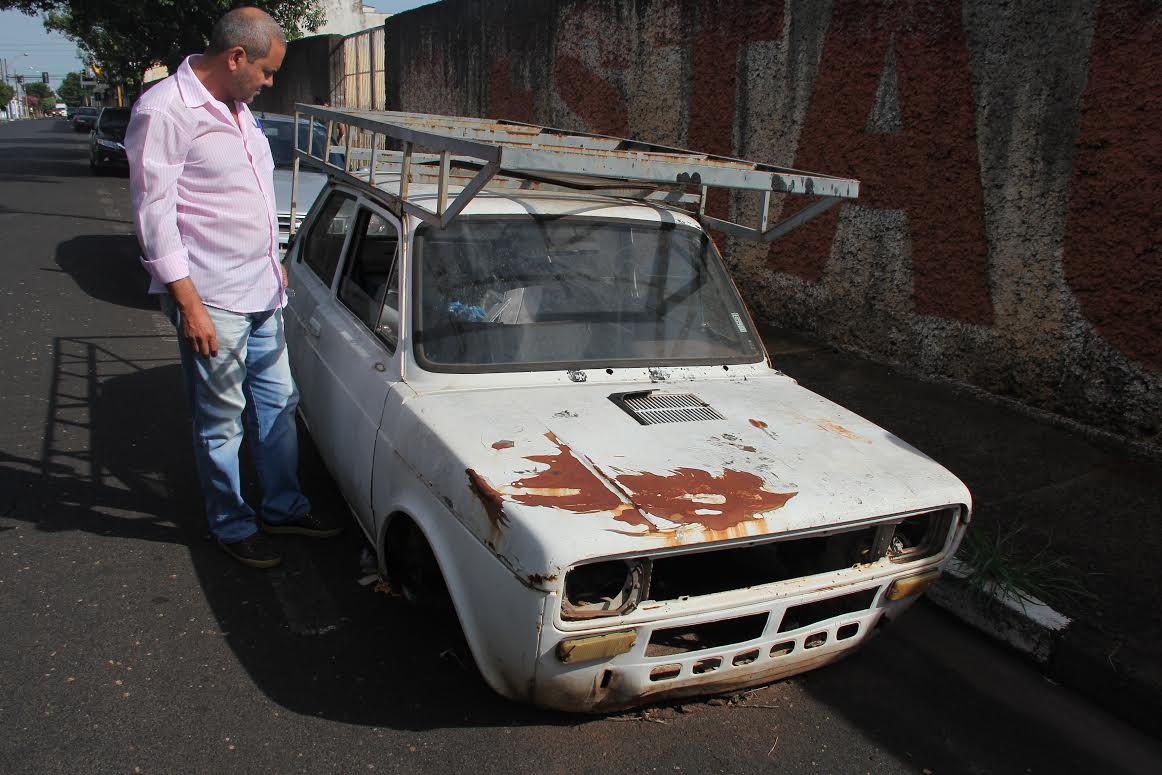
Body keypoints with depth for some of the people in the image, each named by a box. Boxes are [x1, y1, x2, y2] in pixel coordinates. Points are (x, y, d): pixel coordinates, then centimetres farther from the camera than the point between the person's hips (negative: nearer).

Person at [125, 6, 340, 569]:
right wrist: (189, 304, -20)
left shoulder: (237, 109, 13)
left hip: (262, 292, 9)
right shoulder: (163, 112, -15)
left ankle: (283, 506, 31)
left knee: (278, 401, 16)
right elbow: (153, 212, -17)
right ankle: (231, 526, 21)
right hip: (212, 301, -9)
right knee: (223, 421, 4)